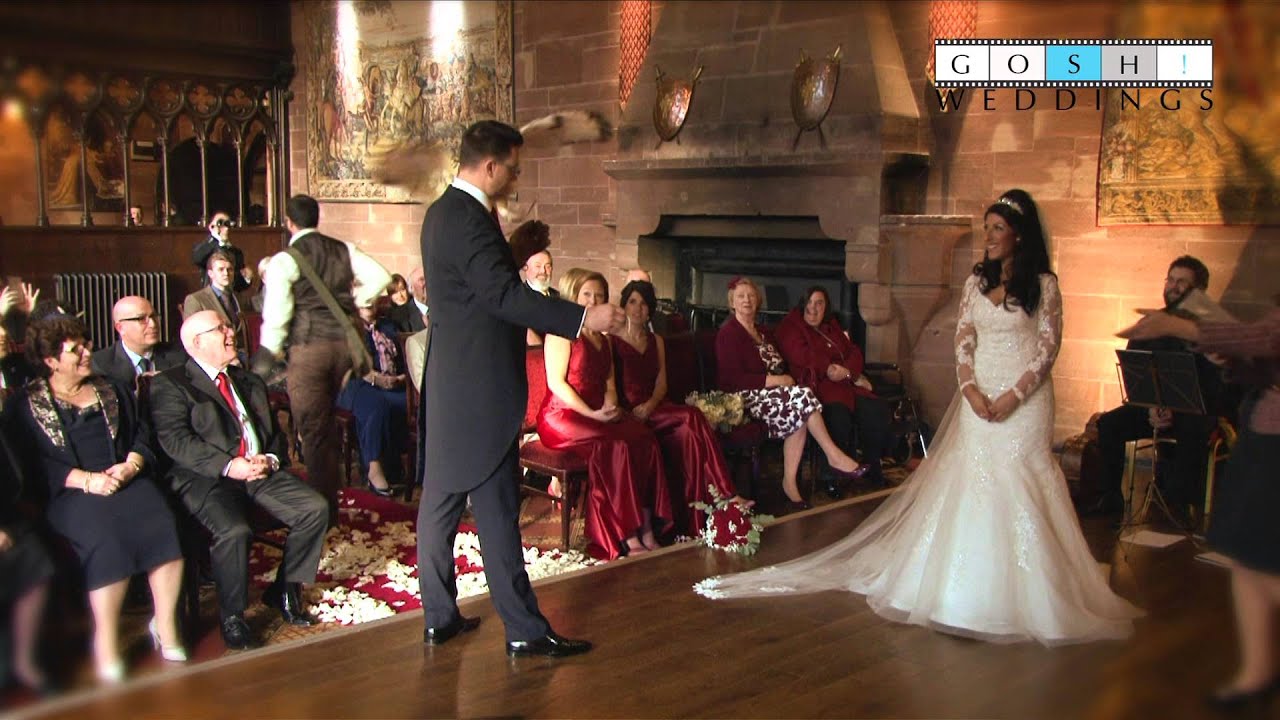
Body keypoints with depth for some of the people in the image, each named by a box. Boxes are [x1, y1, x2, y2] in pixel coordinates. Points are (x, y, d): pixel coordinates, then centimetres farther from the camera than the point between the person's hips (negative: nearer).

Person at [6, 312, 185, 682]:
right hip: (72, 493, -3)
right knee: (107, 538, -35)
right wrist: (86, 480, -15)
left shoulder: (110, 391, 23)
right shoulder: (25, 405, 10)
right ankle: (106, 647, -27)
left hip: (127, 480, 3)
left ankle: (165, 625, -19)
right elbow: (30, 462, -1)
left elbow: (141, 433, 17)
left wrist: (131, 465, -6)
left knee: (161, 526, -29)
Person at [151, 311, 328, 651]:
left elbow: (275, 433, 22)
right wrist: (228, 466, -20)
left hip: (262, 471, 6)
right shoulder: (170, 384, 4)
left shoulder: (250, 382, 24)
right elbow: (175, 440, -10)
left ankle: (285, 590, 4)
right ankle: (232, 618, -9)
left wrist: (271, 459, -2)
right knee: (233, 531, -33)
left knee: (315, 509, -16)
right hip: (207, 479, -6)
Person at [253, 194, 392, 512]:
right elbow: (380, 277, 1)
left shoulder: (285, 260, -5)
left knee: (314, 429, 2)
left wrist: (268, 352, -2)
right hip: (344, 342, 5)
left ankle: (323, 512, 4)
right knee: (327, 423, 21)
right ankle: (329, 500, 31)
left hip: (309, 346, -5)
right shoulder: (343, 250, 9)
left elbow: (277, 310, -12)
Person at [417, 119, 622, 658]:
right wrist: (582, 318, -26)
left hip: (451, 386, 10)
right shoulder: (468, 220, -18)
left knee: (440, 500, 13)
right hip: (480, 390, -10)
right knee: (496, 509, -4)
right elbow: (505, 295, -26)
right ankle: (524, 631, 5)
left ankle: (439, 617, 23)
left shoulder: (445, 211, 15)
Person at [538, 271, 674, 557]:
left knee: (646, 440, -22)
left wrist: (610, 406, -3)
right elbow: (556, 382, -10)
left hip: (599, 415, 7)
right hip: (563, 415, -7)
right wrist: (592, 414, -17)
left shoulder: (603, 338, 23)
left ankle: (646, 530, -24)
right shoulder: (562, 332, -2)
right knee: (616, 446, -31)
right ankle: (629, 538, -26)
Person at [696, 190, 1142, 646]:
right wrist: (970, 390, -10)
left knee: (1018, 488, -4)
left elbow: (1047, 348, -6)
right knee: (970, 485, 4)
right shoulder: (976, 282, 10)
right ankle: (969, 584, 13)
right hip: (979, 398, 4)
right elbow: (963, 340, 5)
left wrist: (1013, 397, -15)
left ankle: (1021, 595, 8)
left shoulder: (1043, 284, -3)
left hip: (1023, 400, -4)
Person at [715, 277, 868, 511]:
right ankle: (834, 456, -20)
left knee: (799, 410, -26)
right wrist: (775, 380, -15)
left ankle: (790, 482, -26)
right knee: (802, 397, -27)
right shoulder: (728, 333, -4)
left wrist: (786, 379, -1)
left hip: (770, 392, 7)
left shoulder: (763, 333, 23)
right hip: (746, 396, -7)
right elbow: (733, 379, -14)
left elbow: (780, 367, 24)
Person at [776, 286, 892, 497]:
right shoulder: (790, 327, 5)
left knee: (877, 409, -19)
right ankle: (831, 477, -23)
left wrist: (846, 371, -7)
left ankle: (872, 465, -2)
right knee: (838, 414, -36)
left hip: (846, 383, 7)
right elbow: (804, 357, -9)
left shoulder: (832, 326, 25)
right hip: (816, 385, -7)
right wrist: (829, 368, -11)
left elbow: (854, 351, 14)